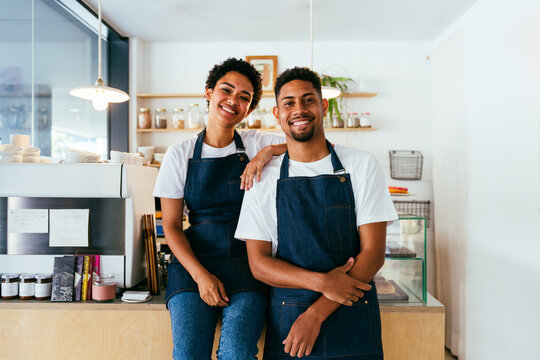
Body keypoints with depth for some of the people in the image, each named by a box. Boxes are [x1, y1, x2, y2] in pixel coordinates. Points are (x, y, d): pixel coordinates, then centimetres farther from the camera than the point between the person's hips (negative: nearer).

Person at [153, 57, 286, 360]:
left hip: (247, 263, 0)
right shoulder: (180, 154, 4)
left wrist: (269, 151, -17)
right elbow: (171, 226, 2)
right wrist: (201, 275, -11)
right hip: (195, 263, 1)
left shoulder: (257, 144, 5)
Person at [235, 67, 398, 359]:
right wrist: (322, 282, -18)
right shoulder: (263, 179, -1)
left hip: (353, 318, 0)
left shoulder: (362, 166, -3)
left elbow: (373, 253, -6)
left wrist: (316, 312, -13)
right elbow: (258, 264, -3)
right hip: (287, 320, 1)